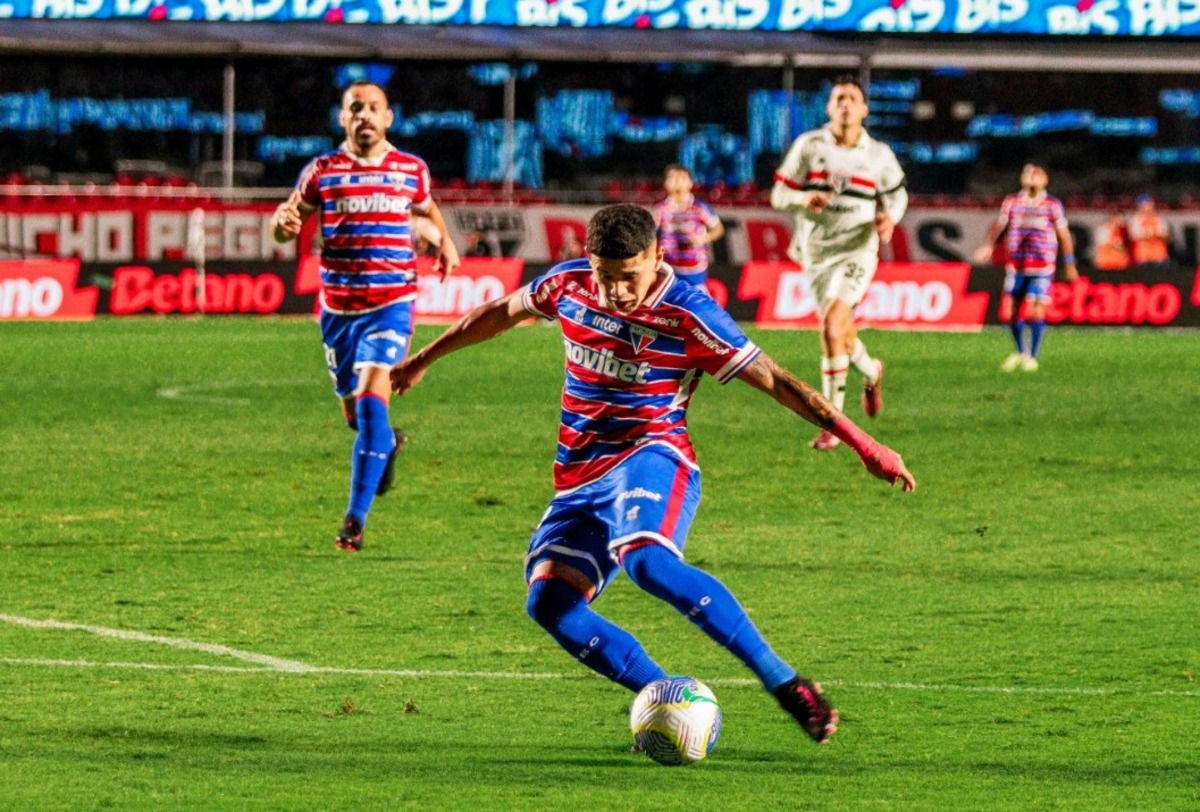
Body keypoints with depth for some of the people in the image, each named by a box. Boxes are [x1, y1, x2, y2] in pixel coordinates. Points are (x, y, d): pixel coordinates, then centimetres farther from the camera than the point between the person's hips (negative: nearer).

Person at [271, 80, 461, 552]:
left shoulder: (411, 170, 4)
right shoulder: (322, 171, 2)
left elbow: (427, 209, 24)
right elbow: (288, 224, 7)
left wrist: (444, 240, 4)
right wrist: (283, 222, -18)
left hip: (392, 303, -2)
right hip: (338, 306, 2)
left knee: (371, 399, -19)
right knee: (353, 410, 13)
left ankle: (356, 520, -20)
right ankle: (387, 444, 51)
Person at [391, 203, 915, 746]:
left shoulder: (687, 315, -12)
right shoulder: (568, 285, 3)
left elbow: (776, 382, -10)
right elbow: (501, 313, 24)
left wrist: (864, 446, -13)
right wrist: (423, 359, 35)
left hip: (651, 456, -6)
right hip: (579, 478, 6)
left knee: (647, 562, -37)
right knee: (549, 602, -17)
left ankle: (783, 683, -34)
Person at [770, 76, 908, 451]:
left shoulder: (879, 154, 1)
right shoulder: (808, 146, 0)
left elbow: (897, 192, 17)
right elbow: (778, 195, 1)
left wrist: (891, 216, -6)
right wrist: (805, 199, -21)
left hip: (857, 249, -3)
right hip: (817, 251, 3)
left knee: (833, 325, -21)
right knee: (841, 334, 11)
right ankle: (871, 372, 48)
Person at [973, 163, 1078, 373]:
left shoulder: (1052, 204, 0)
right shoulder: (1011, 202, 7)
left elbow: (1064, 235, 5)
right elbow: (999, 225, 2)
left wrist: (1069, 264, 7)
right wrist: (988, 246, -16)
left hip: (1042, 265, -3)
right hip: (1015, 265, 3)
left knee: (1036, 309, -13)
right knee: (1009, 311, 3)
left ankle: (1032, 357, -1)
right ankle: (1020, 352, 25)